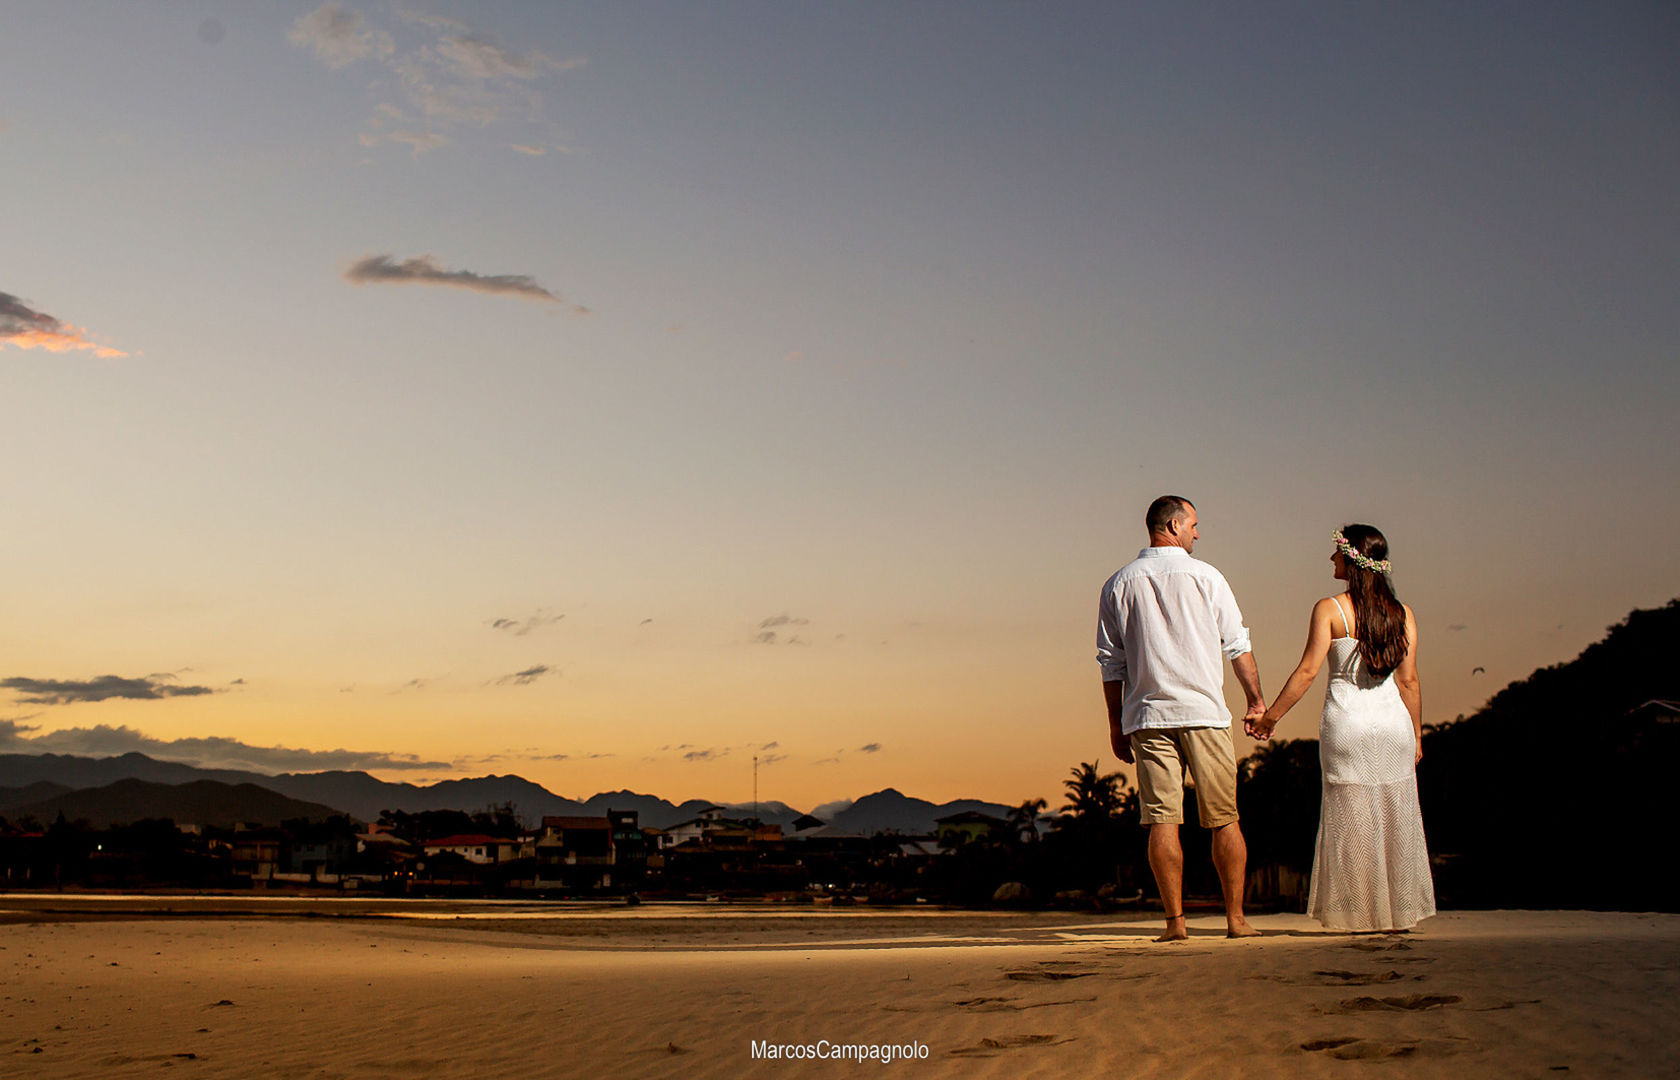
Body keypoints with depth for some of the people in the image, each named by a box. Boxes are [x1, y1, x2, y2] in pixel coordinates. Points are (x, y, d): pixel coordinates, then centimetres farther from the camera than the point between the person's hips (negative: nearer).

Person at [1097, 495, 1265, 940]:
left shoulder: (1119, 584, 7)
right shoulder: (1205, 577, 1)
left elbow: (1111, 661, 8)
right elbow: (1238, 645, 4)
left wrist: (1116, 723, 13)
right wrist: (1257, 701, 13)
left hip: (1147, 716, 2)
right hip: (1204, 712, -2)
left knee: (1162, 821, 0)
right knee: (1224, 819, 7)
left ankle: (1175, 921, -2)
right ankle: (1236, 918, 9)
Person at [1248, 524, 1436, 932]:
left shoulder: (1329, 609, -5)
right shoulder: (1402, 614, 5)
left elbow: (1307, 671, -10)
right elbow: (1409, 680, 3)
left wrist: (1270, 715, -3)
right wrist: (1416, 736, 10)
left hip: (1347, 720, -3)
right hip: (1394, 723, 3)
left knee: (1351, 821, 4)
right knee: (1396, 819, 10)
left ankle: (1361, 912, 8)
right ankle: (1400, 911, 14)